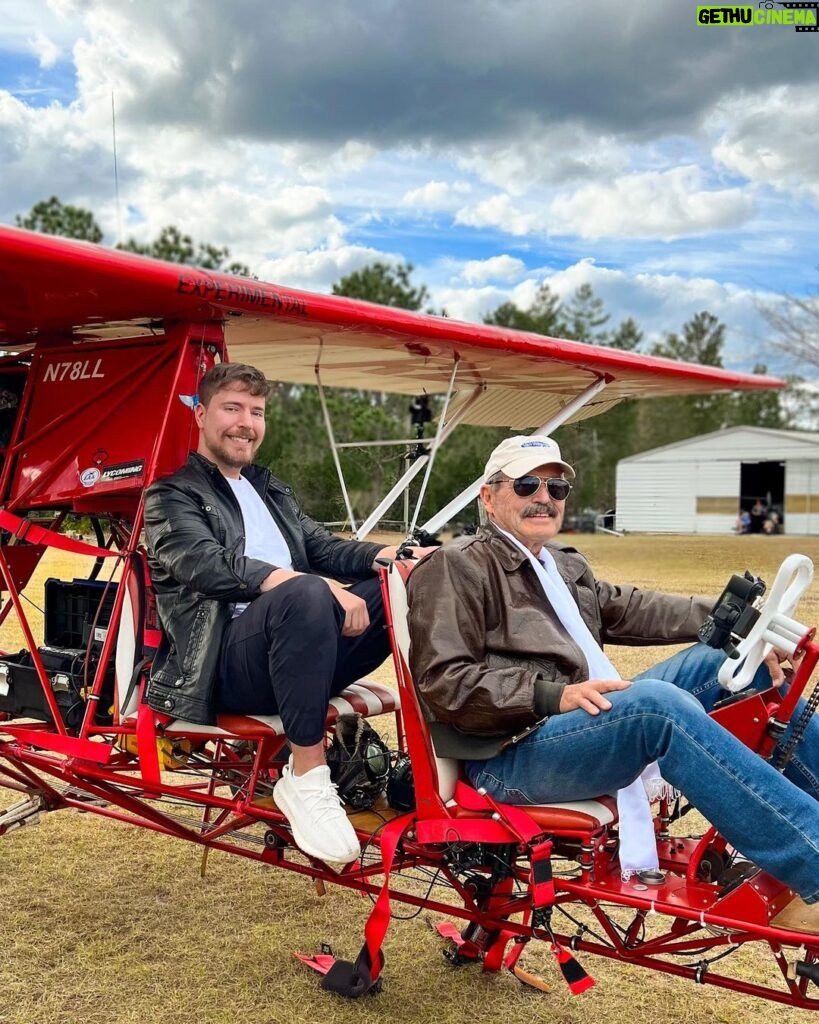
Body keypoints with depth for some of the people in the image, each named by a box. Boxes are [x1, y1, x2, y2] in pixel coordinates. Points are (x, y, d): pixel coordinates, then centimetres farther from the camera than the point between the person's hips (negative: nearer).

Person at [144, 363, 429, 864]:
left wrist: (391, 555, -4)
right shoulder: (172, 496, 6)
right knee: (305, 593, -38)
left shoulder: (272, 490, 29)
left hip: (307, 647, 7)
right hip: (225, 663, -7)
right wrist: (320, 587, -25)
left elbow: (323, 547, 18)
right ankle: (306, 777, -28)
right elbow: (209, 566, -13)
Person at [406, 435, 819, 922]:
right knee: (657, 700, -34)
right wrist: (554, 695, -24)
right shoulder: (454, 566, -3)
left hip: (590, 718, 9)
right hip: (511, 757, -9)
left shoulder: (565, 564, 25)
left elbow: (628, 608, 16)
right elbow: (444, 682, -13)